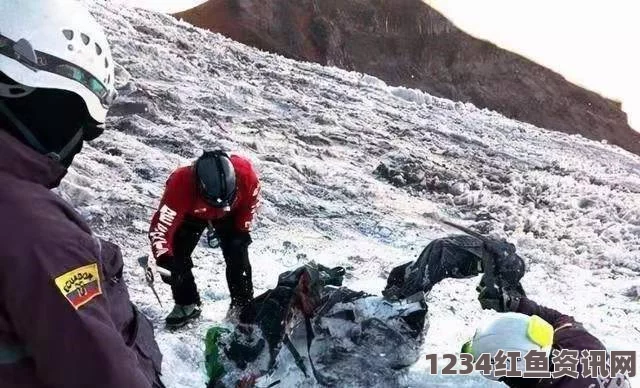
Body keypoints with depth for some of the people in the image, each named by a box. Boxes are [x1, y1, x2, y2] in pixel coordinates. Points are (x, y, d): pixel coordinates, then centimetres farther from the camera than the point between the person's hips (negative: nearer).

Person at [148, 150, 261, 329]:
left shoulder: (245, 173, -40)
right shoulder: (180, 185, -46)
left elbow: (251, 200, -15)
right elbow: (161, 225, -42)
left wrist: (243, 229, -12)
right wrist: (163, 259, -54)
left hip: (230, 214, 1)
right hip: (191, 214, 0)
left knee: (237, 255, -9)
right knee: (177, 255, -12)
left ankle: (242, 305, 10)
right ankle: (186, 304, 9)